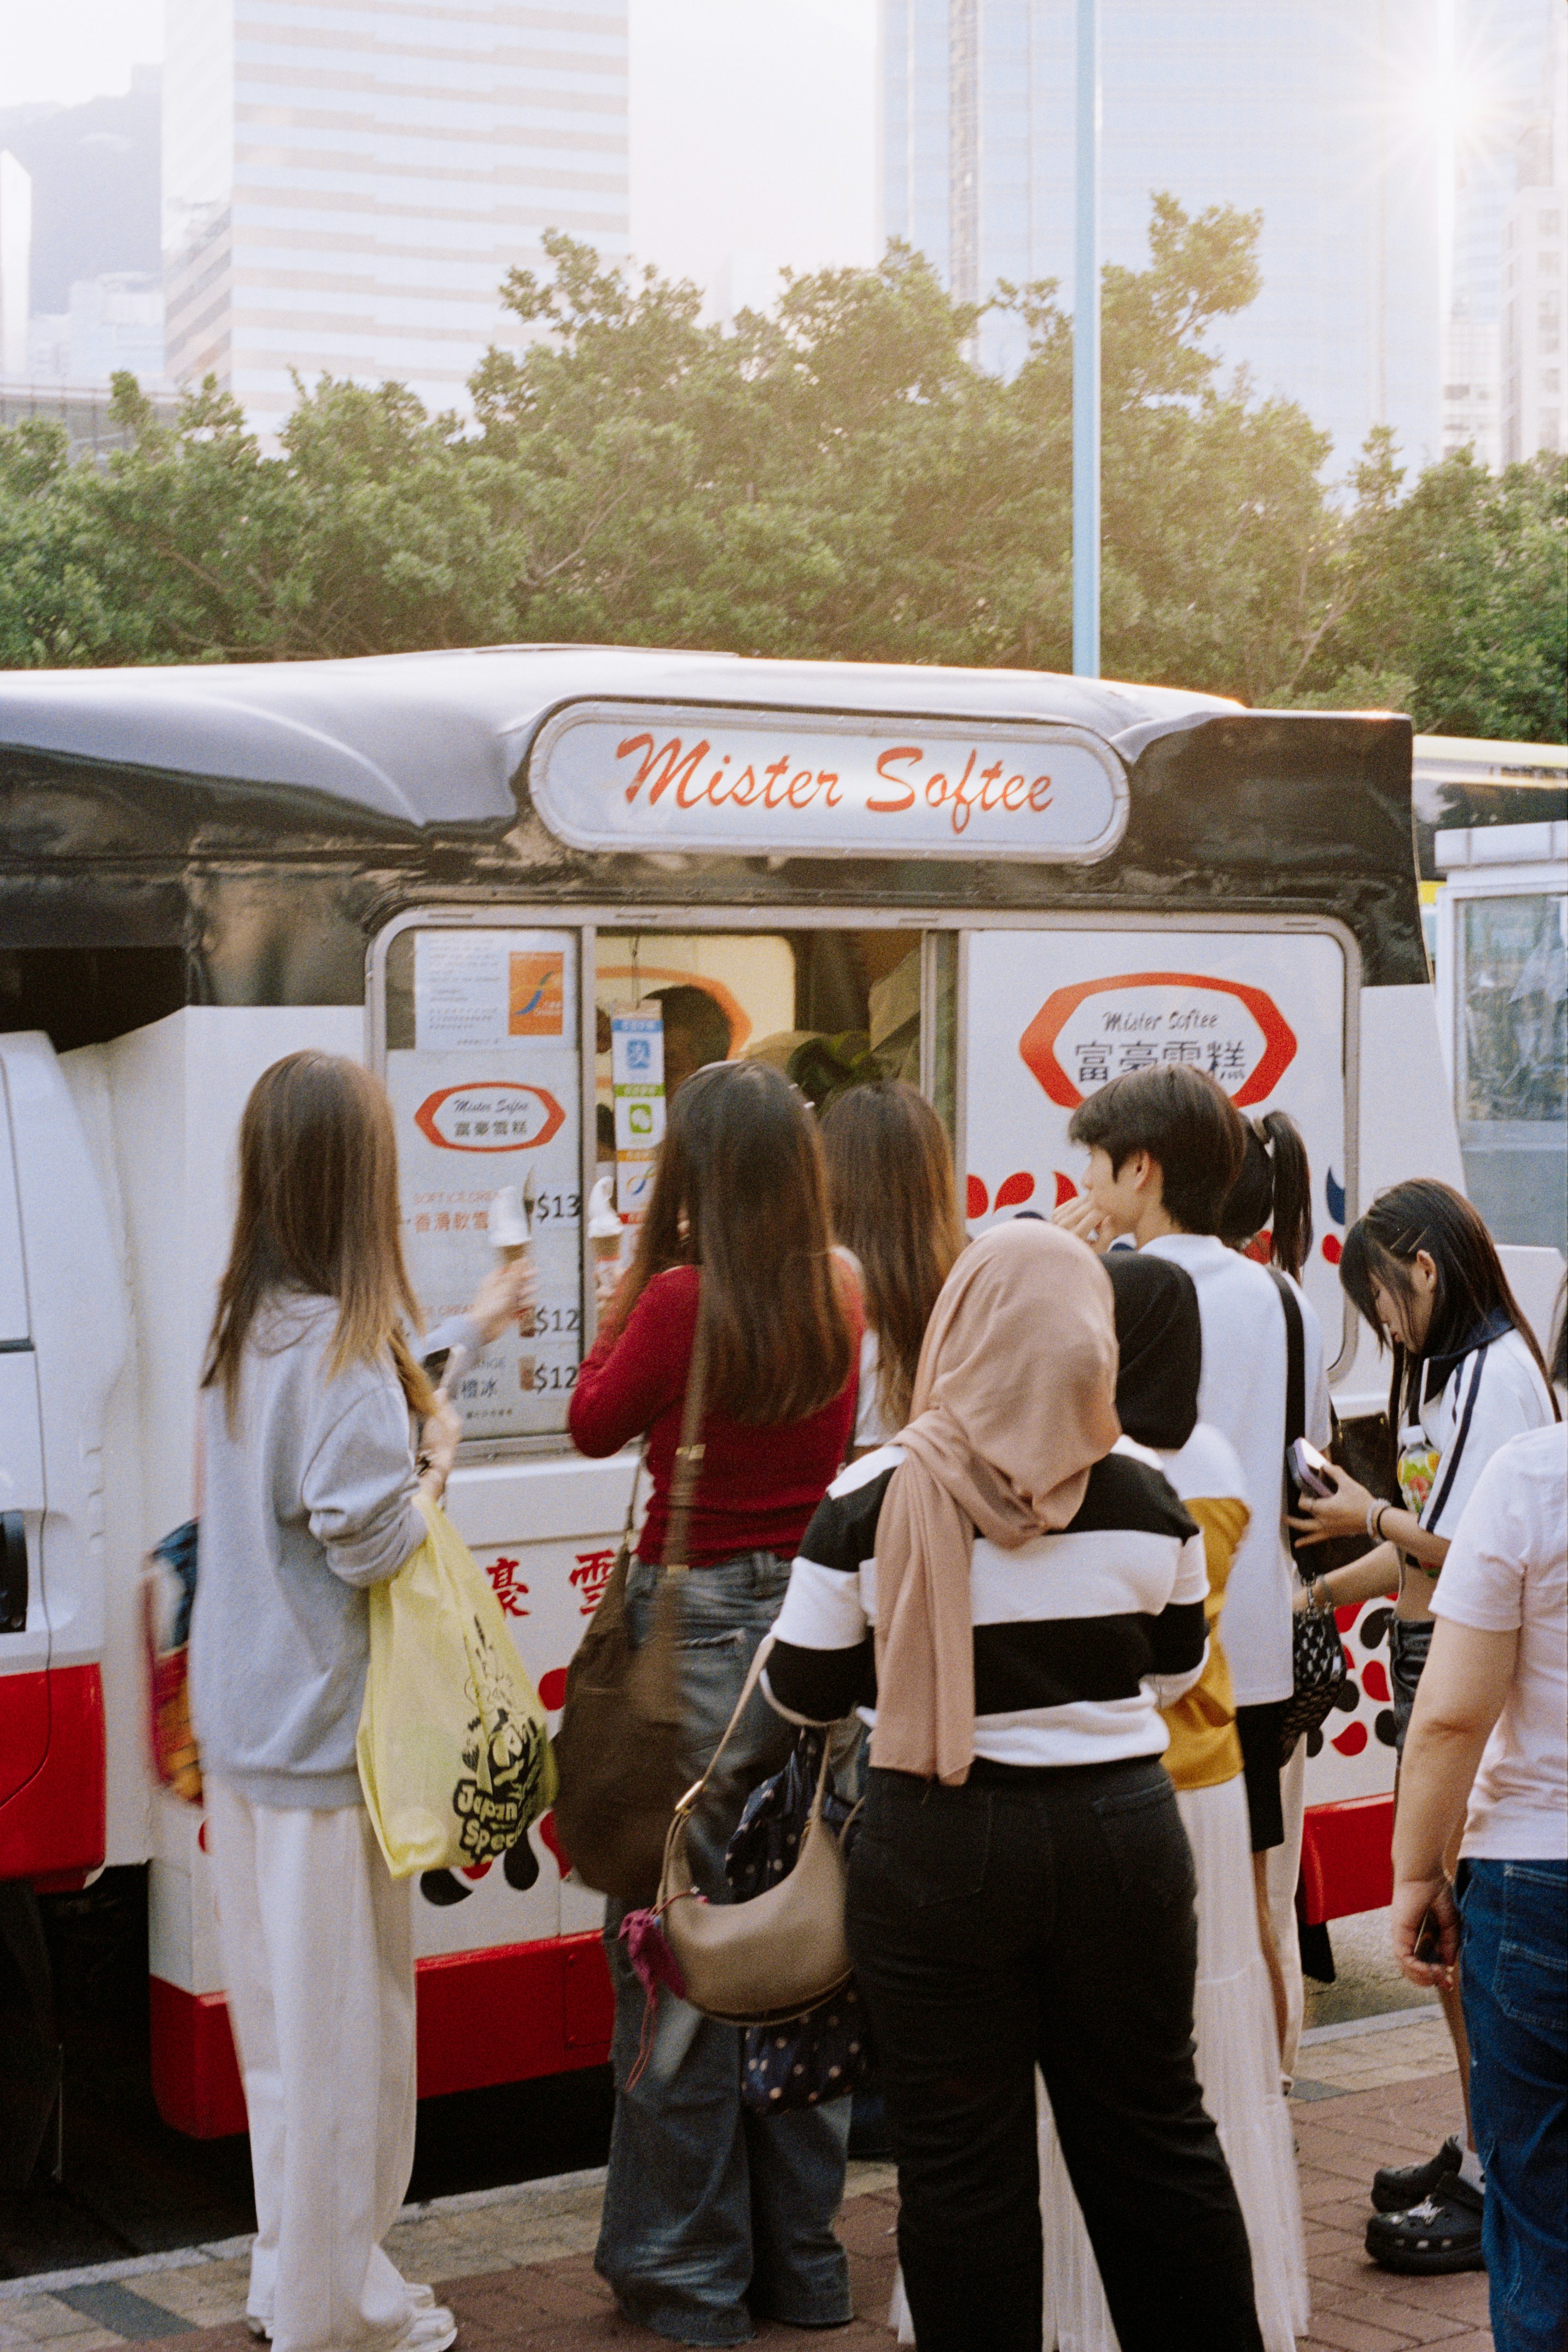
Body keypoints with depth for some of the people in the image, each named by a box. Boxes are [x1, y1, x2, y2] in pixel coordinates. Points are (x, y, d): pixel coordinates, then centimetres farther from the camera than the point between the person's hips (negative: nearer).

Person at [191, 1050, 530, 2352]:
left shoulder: (249, 1328, 5)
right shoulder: (343, 1342, -22)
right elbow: (369, 1539, -23)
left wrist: (469, 1332, 27)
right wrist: (439, 1458, -5)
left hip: (245, 1721, 9)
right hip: (325, 1733, -9)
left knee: (285, 2013, 19)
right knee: (341, 2023, 4)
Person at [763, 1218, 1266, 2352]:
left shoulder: (873, 1502, -12)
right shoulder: (1147, 1497, -5)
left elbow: (804, 1693, -4)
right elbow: (1176, 1670, 9)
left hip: (940, 1850, -2)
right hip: (1120, 1834, 3)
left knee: (962, 2163, 9)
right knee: (1155, 2134, 18)